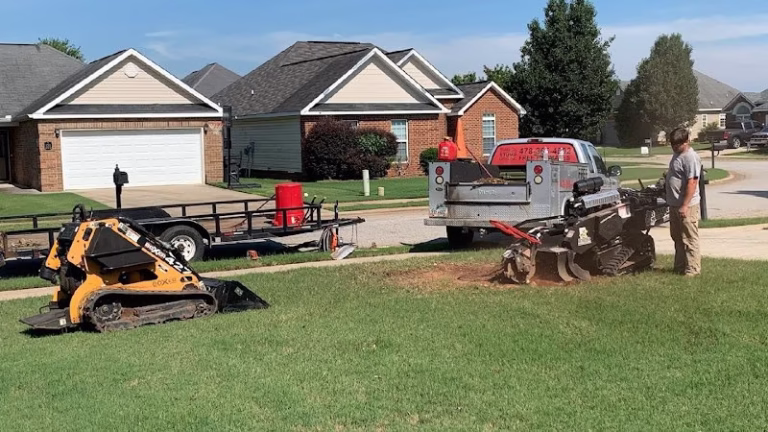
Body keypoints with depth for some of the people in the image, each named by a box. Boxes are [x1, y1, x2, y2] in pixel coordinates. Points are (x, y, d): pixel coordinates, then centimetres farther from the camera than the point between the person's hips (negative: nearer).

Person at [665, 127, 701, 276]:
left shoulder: (691, 157, -19)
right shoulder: (677, 154, 12)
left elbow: (692, 183, -24)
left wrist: (685, 206, -26)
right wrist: (666, 177, 12)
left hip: (687, 206, -10)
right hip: (674, 204, 10)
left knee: (689, 239, -3)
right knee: (677, 237, 17)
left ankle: (692, 269, 4)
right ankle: (680, 267, 27)